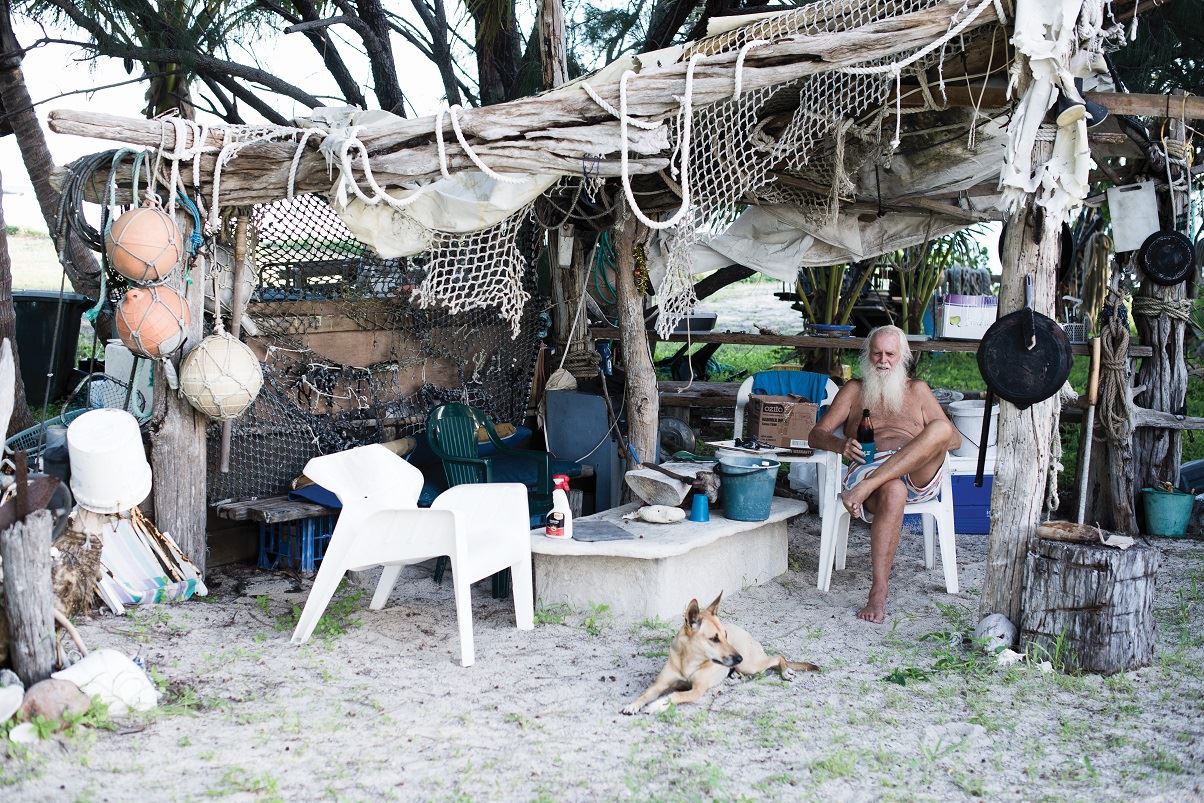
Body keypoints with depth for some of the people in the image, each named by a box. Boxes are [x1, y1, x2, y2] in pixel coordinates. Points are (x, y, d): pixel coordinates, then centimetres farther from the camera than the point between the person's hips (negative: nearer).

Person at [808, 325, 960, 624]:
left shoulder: (917, 390, 26)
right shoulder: (855, 390, 24)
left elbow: (954, 438, 19)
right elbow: (817, 434, 15)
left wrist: (936, 441, -8)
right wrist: (841, 445, -10)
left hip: (918, 474, 2)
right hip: (869, 467, -1)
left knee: (941, 427, -31)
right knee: (893, 492, -41)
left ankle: (864, 490, -41)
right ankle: (878, 595, -41)